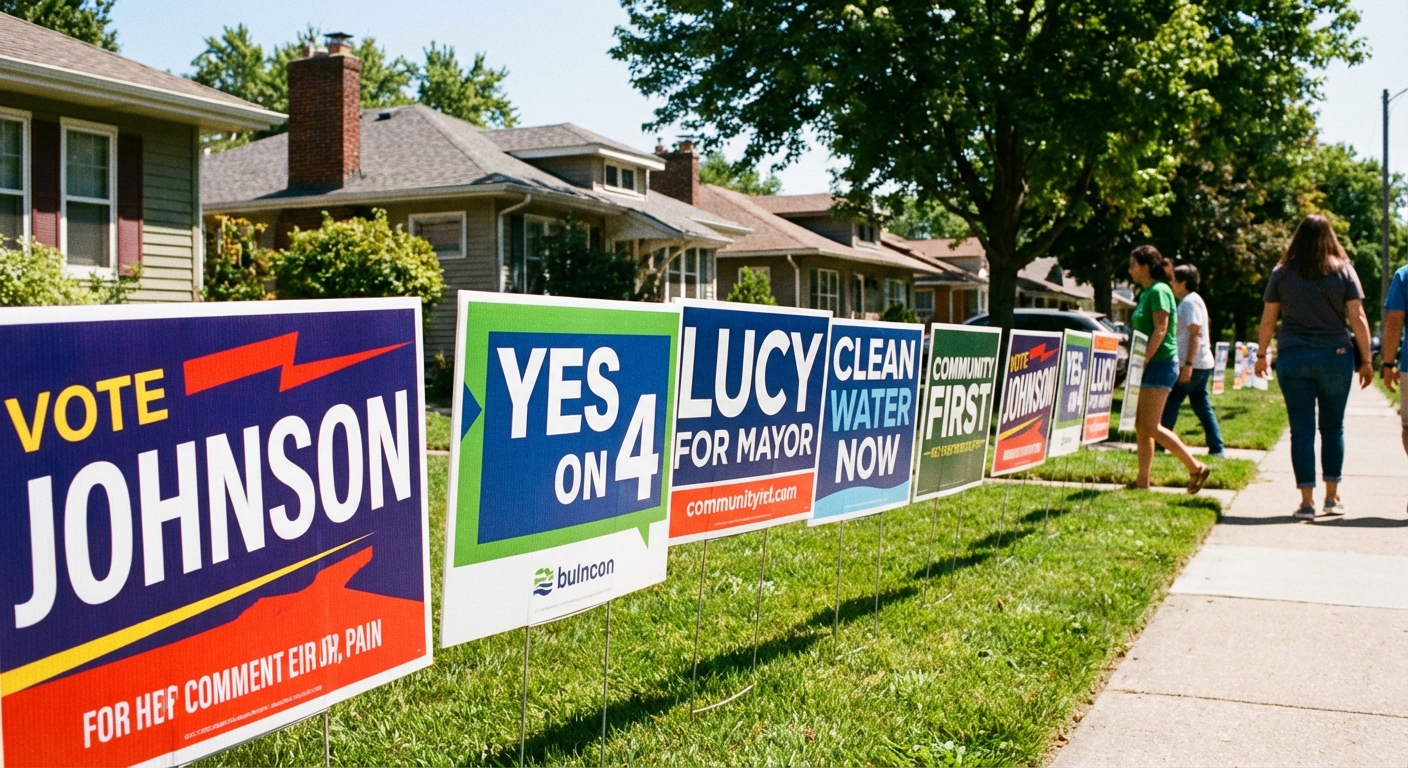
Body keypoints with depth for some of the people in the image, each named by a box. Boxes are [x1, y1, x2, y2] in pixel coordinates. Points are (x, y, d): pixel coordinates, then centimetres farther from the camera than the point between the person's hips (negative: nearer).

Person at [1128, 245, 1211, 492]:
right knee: (1141, 425, 8)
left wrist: (1144, 360, -22)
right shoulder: (1147, 292, 17)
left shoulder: (1159, 291, -12)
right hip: (1151, 365, 10)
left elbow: (1160, 329, -20)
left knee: (1150, 426, -11)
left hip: (1160, 363, -10)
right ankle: (1143, 482, 11)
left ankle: (1196, 467, -3)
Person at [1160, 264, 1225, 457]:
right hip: (1203, 364, 10)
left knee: (1170, 404, -5)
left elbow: (1195, 335, -20)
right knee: (1202, 406, 10)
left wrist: (1188, 364, -25)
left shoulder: (1190, 302, -13)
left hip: (1192, 364, -10)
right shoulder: (1192, 300, 18)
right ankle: (1216, 448, 9)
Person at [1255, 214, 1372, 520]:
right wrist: (1366, 360, 3)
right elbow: (1358, 318, -2)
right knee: (1332, 427, 13)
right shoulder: (1344, 270, 1)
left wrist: (1262, 356, 18)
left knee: (1302, 430, 2)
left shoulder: (1282, 273, 3)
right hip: (1336, 357, 0)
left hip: (1293, 357, 0)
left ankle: (1307, 501, 0)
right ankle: (1332, 496, 16)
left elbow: (1267, 320, 6)